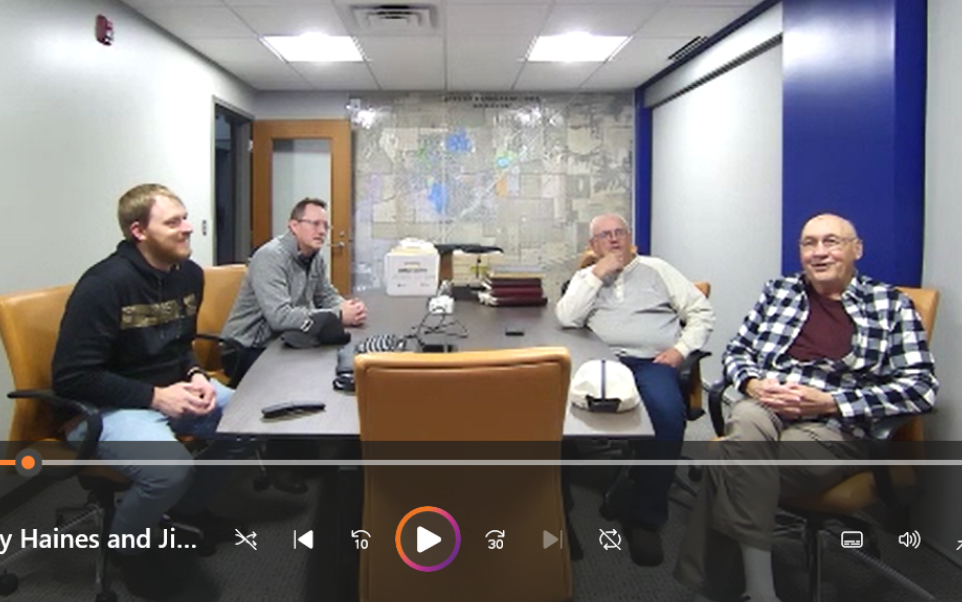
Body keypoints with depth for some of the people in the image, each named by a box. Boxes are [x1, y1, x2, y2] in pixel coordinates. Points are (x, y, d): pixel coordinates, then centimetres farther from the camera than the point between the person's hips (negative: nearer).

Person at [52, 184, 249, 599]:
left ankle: (190, 504, 20)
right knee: (171, 469, -33)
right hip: (103, 405, -8)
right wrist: (155, 396, -25)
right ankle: (127, 544, 3)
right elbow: (72, 378, -22)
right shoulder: (104, 284, -22)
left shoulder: (189, 273, 1)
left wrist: (195, 376, -6)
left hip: (170, 389, 8)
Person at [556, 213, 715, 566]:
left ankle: (646, 517, -22)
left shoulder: (656, 269, 20)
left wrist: (681, 348, -3)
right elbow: (566, 318, 3)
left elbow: (702, 312, 14)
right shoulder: (585, 277, 23)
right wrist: (597, 275, 1)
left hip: (654, 361, 0)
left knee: (666, 414, -34)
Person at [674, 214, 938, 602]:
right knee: (748, 423, -36)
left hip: (833, 428, -3)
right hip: (762, 408, 3)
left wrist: (828, 402, -12)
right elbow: (736, 351, 20)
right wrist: (753, 383, -5)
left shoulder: (891, 306, 8)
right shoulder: (779, 291, 19)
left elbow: (921, 386, -2)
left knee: (728, 460, -31)